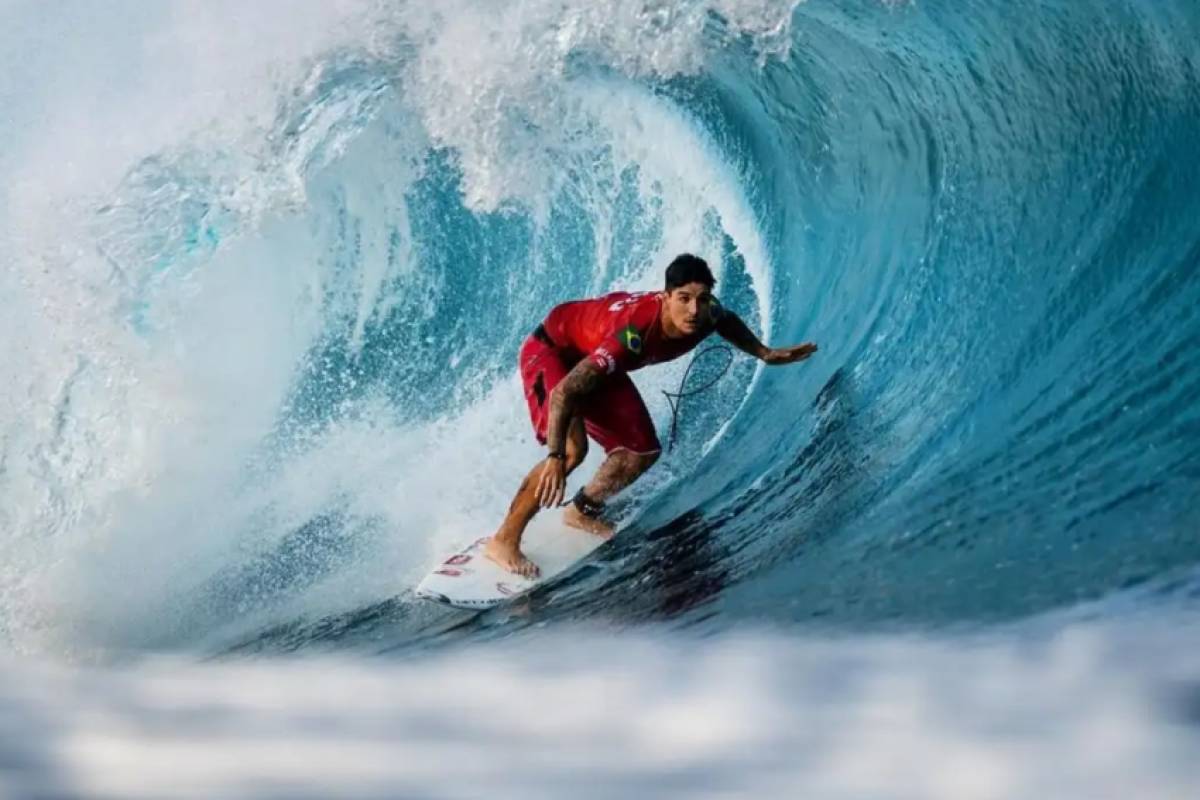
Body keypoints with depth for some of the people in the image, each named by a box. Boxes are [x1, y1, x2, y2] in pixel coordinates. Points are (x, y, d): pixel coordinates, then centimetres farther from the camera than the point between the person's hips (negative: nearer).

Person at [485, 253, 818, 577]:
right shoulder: (632, 336, -43)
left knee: (643, 452, 4)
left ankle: (582, 511, 29)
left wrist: (764, 353, 4)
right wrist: (555, 459, -50)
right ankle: (504, 540, -18)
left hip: (595, 358, 8)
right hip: (551, 351, -8)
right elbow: (564, 391, -44)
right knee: (572, 448, -28)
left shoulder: (707, 314, -21)